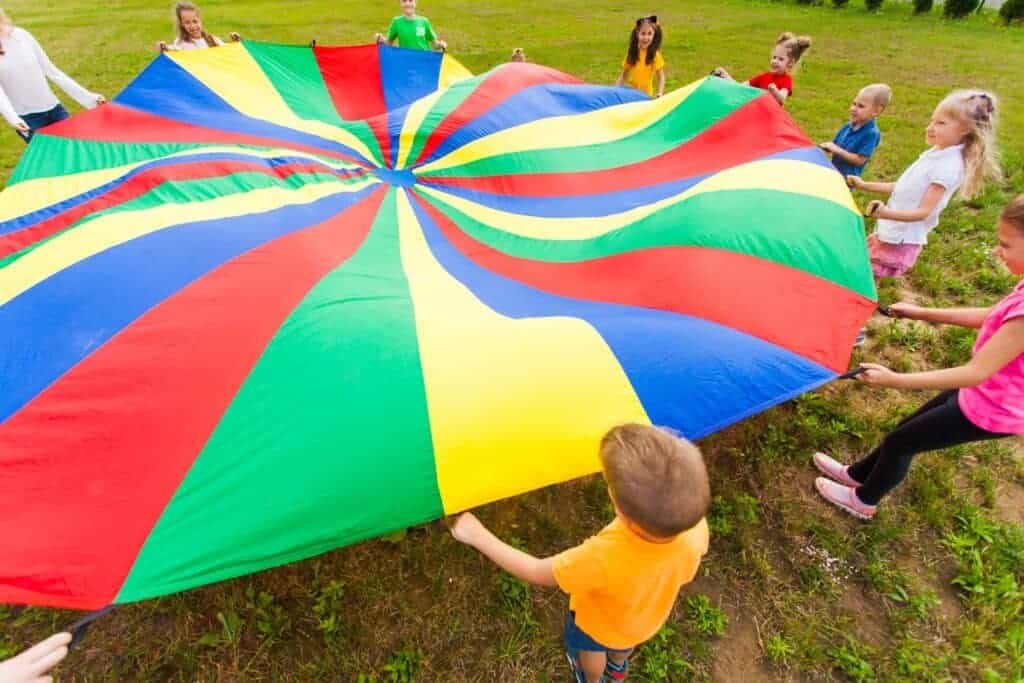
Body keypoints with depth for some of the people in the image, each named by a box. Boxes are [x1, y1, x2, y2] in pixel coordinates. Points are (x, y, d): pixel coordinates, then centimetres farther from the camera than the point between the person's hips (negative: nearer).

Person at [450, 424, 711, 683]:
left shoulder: (603, 558, -49)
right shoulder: (696, 527, -36)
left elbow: (536, 572, -32)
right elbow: (685, 575, -12)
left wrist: (477, 535, -22)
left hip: (601, 622, -3)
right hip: (650, 616, 4)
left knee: (590, 648, 34)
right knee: (624, 645, 39)